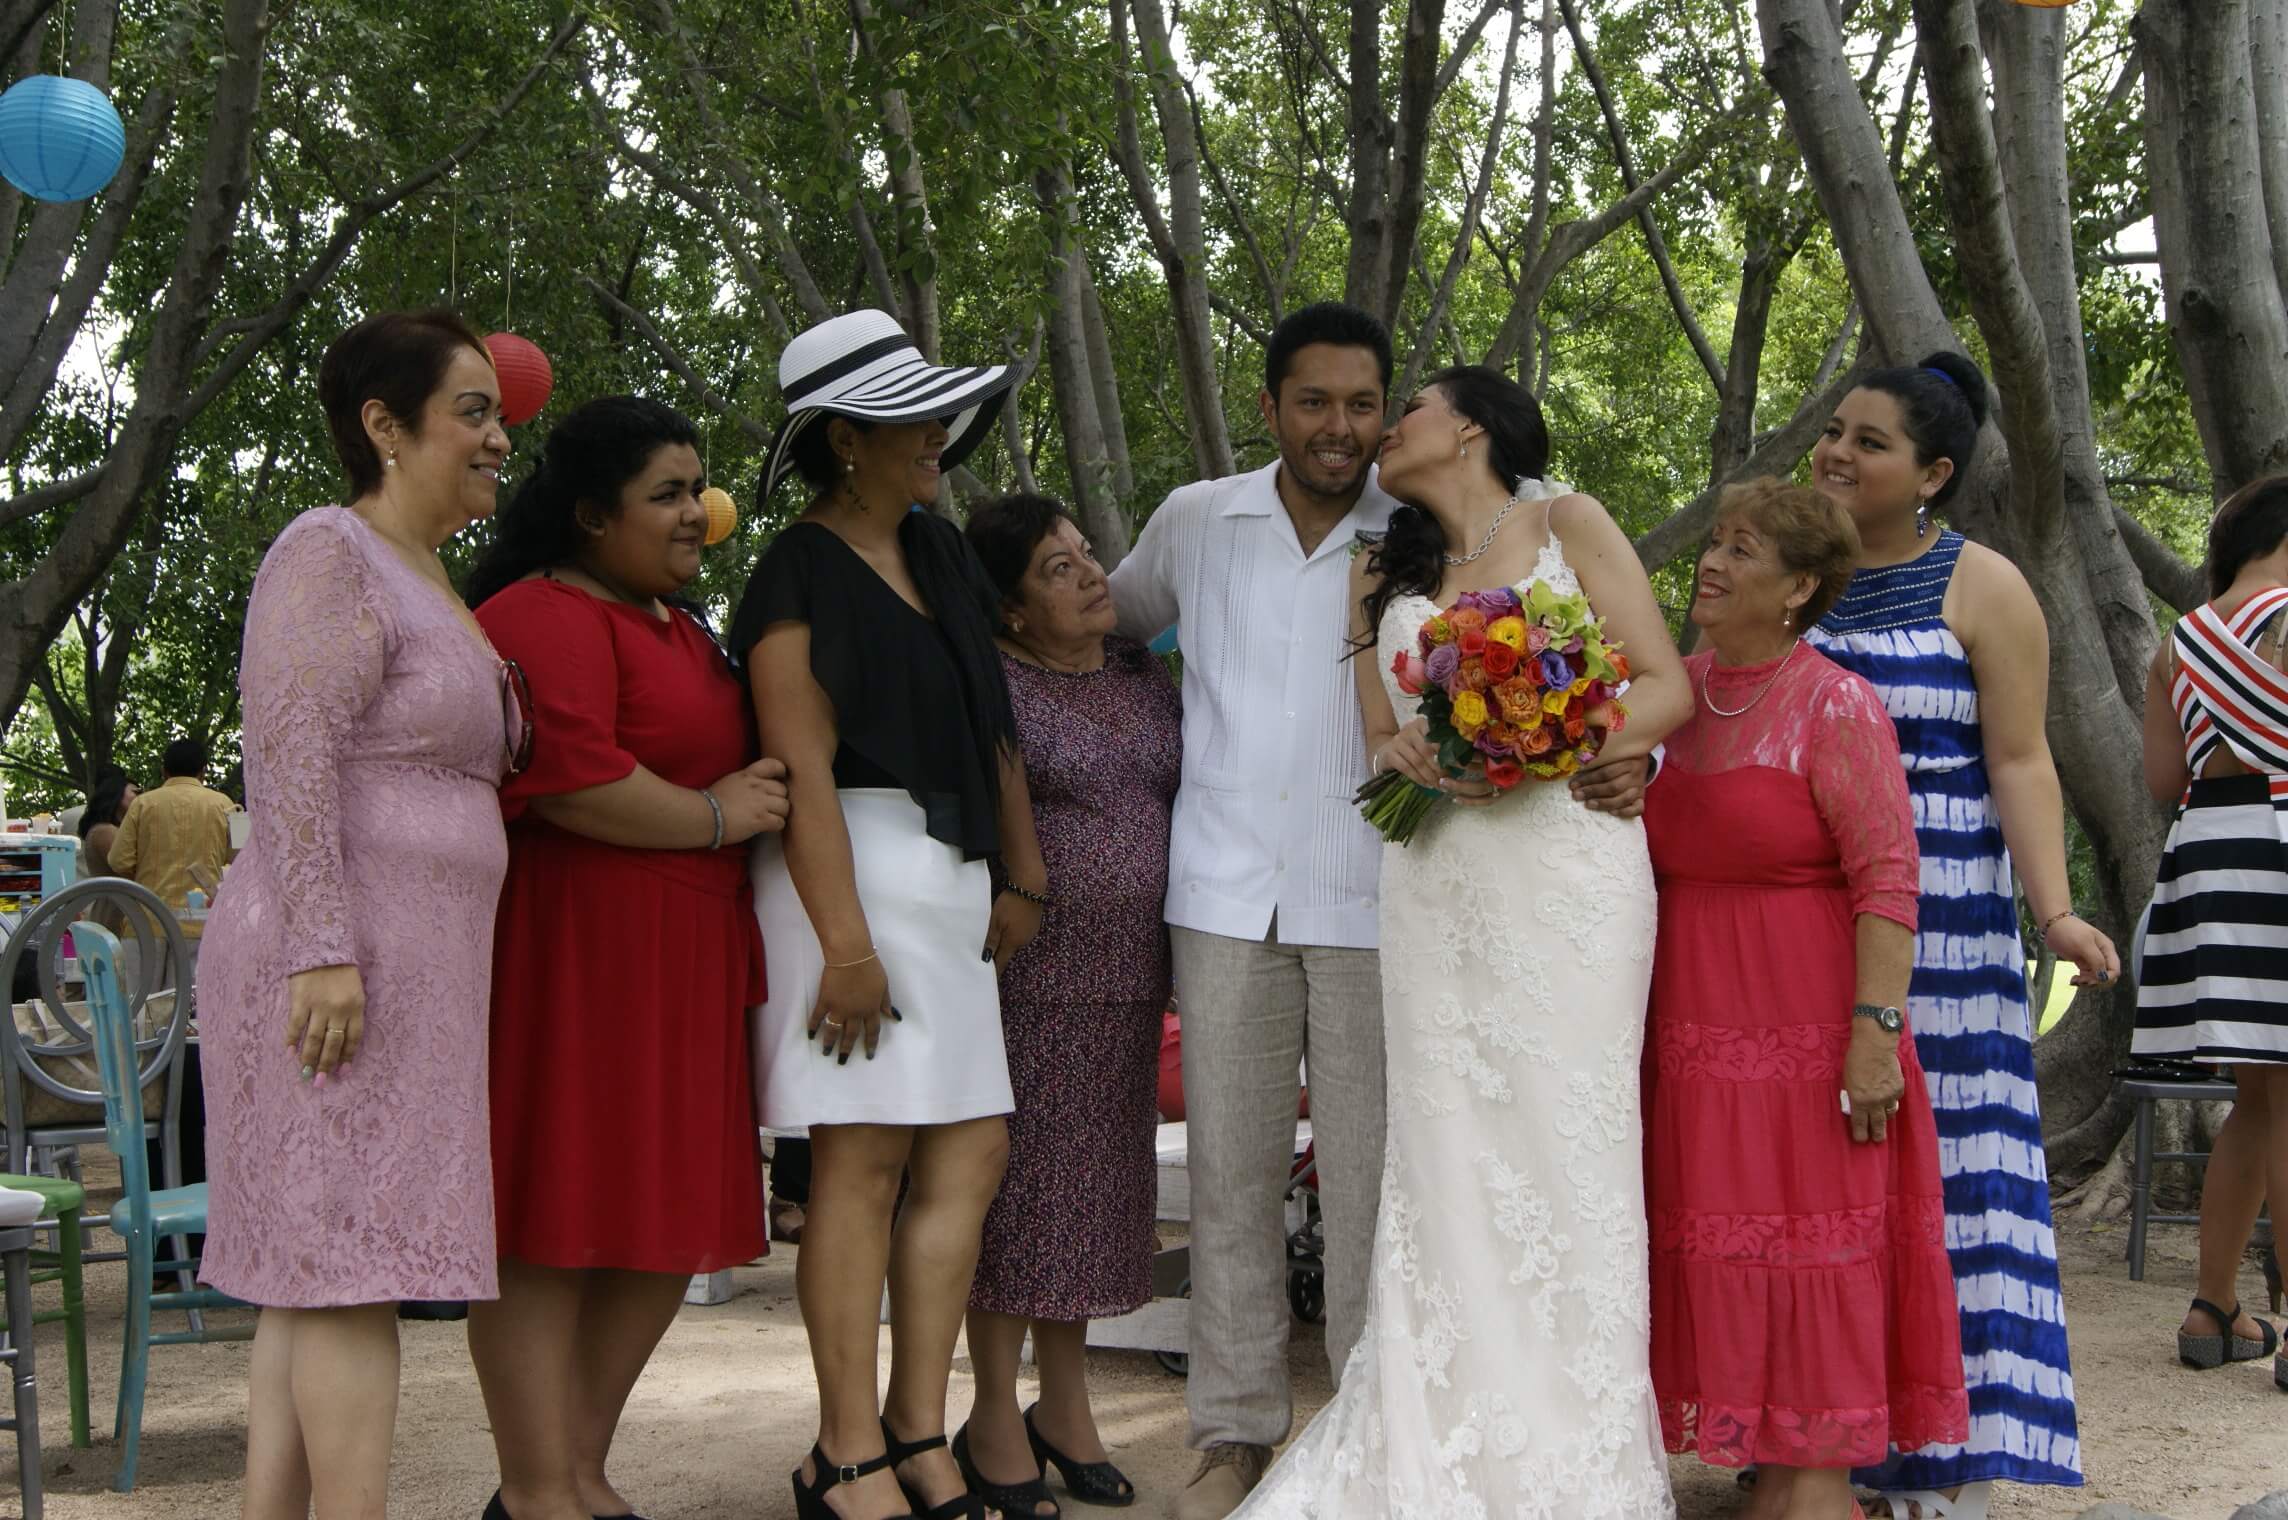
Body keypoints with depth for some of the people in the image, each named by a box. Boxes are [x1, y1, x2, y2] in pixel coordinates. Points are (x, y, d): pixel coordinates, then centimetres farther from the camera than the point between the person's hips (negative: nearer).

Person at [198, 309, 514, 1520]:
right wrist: (321, 950, -24)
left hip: (408, 965, 9)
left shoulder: (432, 584, 21)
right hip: (344, 959, -9)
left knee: (314, 1275, 6)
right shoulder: (331, 556, -8)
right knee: (350, 1262, -11)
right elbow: (287, 759, -17)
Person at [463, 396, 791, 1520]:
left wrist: (751, 795, 17)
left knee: (666, 1228, 11)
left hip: (684, 955, 10)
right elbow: (567, 778, -23)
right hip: (569, 950, -10)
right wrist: (716, 814, -11)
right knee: (553, 1222, -5)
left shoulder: (674, 622, 22)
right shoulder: (546, 617, -10)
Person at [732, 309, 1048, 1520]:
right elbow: (803, 767, -15)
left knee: (970, 1156, 5)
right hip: (853, 873, -8)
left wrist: (1022, 877, 15)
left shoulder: (938, 551, 16)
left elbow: (987, 726, 20)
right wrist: (846, 940, -21)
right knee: (865, 1159, -8)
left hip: (950, 882, 9)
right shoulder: (802, 574, -8)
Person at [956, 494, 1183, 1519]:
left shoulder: (1145, 674, 12)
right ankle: (995, 1418, 10)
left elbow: (1187, 794, 20)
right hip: (1027, 971, -6)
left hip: (1129, 975, 6)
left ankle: (1066, 1405, 23)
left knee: (1095, 1181, 12)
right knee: (1018, 1176, 0)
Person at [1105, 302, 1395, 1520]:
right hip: (1227, 896, 2)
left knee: (1368, 1171, 1)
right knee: (1230, 1167, 5)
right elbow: (1116, 619, 28)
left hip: (1371, 901, -2)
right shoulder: (1194, 521, 8)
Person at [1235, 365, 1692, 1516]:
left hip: (1568, 869, -3)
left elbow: (1666, 688, 2)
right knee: (1447, 1160, -1)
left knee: (1565, 1151, -6)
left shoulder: (1566, 525, 7)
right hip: (1435, 887, 3)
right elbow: (1380, 743, 16)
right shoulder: (1382, 576, 19)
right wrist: (1417, 756, -8)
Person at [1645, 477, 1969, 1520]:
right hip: (1695, 1022, 7)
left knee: (1810, 1240, -1)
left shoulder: (1835, 706, -12)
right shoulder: (1677, 692, 8)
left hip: (1807, 1022, -7)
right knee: (1722, 1241, 9)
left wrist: (1875, 1032, -22)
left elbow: (1888, 878, -16)